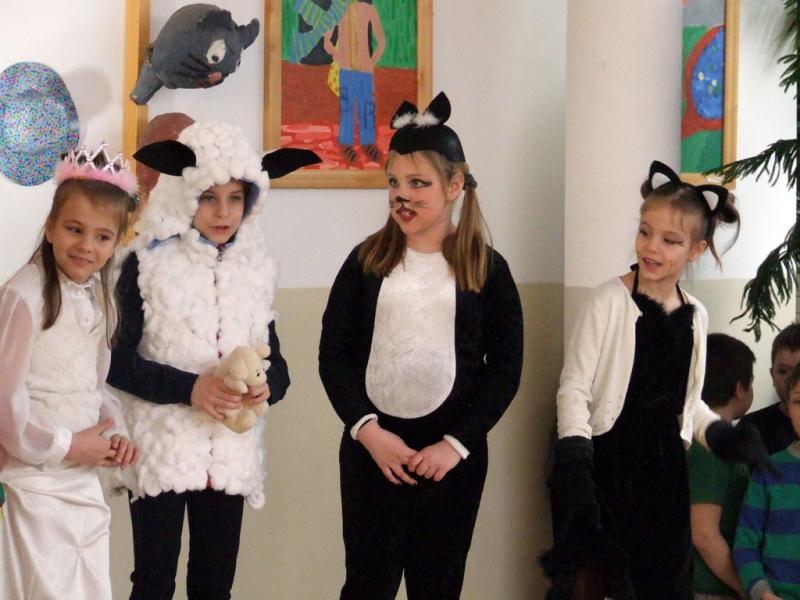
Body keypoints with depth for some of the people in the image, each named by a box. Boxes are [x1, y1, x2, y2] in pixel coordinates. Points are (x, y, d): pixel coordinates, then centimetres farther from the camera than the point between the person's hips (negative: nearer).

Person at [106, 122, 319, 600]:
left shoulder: (255, 269, 9)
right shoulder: (148, 264, -4)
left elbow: (276, 359, 13)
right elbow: (117, 359, -7)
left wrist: (268, 384, -10)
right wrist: (189, 387, -18)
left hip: (232, 454, 4)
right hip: (161, 449, -4)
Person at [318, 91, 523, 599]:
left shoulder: (488, 269, 1)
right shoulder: (367, 260, 3)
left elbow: (505, 370, 1)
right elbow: (333, 354, 2)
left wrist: (457, 444, -8)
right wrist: (367, 429, -11)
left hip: (452, 455, 0)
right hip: (371, 448, 0)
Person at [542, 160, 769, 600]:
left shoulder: (695, 316, 7)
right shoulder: (610, 301, -9)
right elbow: (574, 390, -9)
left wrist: (723, 438, 3)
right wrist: (574, 461, -19)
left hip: (665, 469, 5)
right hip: (608, 465, -5)